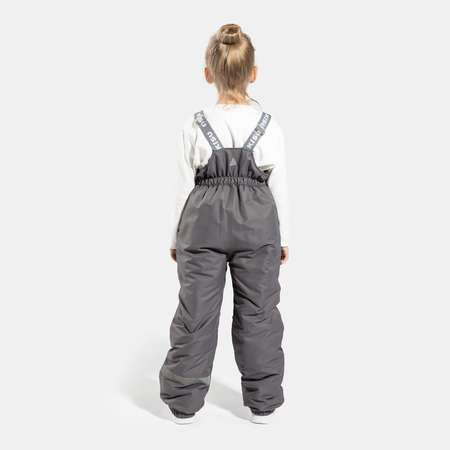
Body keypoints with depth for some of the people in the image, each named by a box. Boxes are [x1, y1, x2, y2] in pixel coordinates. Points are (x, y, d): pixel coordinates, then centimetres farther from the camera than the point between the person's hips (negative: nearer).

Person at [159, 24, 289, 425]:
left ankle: (184, 401, 21)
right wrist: (283, 237, 10)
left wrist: (177, 237, 9)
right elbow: (279, 187, -1)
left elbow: (186, 186, -2)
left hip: (203, 224, 0)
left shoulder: (196, 126, -6)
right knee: (258, 312, 11)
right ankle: (263, 402, 23)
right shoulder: (269, 126, -5)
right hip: (258, 224, 0)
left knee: (196, 312, 9)